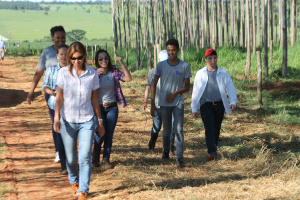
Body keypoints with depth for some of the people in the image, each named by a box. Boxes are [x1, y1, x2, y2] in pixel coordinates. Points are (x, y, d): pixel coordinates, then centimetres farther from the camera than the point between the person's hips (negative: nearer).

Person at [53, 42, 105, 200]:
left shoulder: (92, 74, -1)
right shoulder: (63, 73, -3)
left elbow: (94, 100, 6)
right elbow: (59, 98, -2)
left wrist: (100, 121, 9)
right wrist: (56, 118, -13)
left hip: (87, 121, 0)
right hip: (68, 121, 1)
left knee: (85, 157, -12)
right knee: (71, 158, 10)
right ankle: (74, 181, 39)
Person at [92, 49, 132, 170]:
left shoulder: (114, 72, 0)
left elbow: (128, 78, -14)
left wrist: (122, 63, -22)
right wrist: (95, 74, -30)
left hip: (112, 108, 2)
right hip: (99, 107, -2)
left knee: (109, 135, 2)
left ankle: (106, 159, 14)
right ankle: (96, 155, 18)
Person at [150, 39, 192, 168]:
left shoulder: (185, 66, -3)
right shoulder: (161, 65, -1)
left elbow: (187, 87, 3)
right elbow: (154, 85, 3)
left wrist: (175, 93, -14)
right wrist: (152, 104, -3)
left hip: (178, 103, -1)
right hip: (164, 104, 1)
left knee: (179, 130, -12)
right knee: (166, 131, 11)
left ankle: (179, 158, -11)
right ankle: (166, 151, 35)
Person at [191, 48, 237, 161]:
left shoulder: (223, 73, 4)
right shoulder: (200, 74, 4)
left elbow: (231, 88, 2)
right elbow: (195, 92, 7)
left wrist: (233, 102, -16)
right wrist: (194, 109, 4)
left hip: (219, 105, 2)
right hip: (206, 105, -2)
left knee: (216, 129, 9)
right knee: (209, 128, -15)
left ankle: (213, 147, 29)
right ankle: (212, 153, -24)